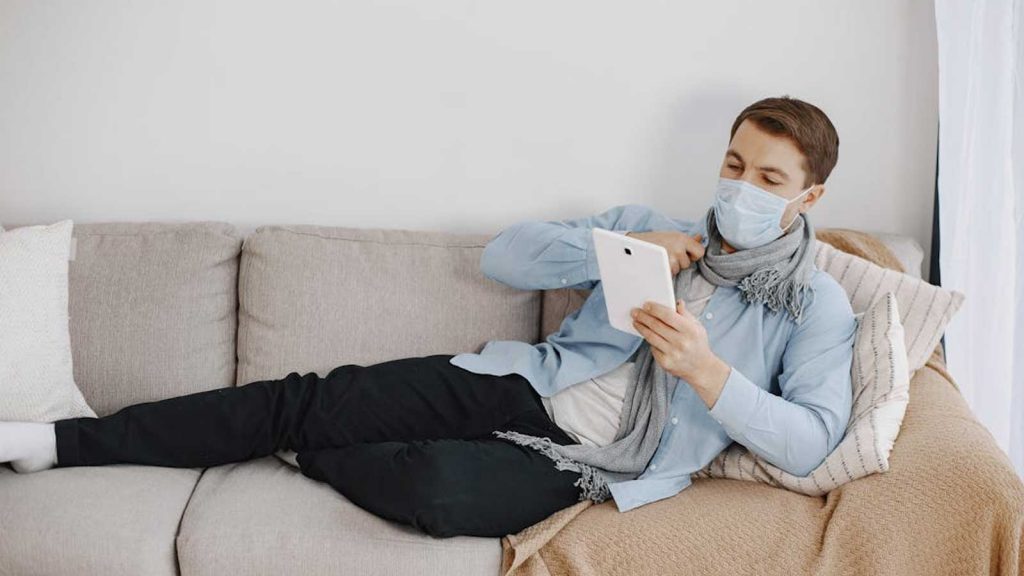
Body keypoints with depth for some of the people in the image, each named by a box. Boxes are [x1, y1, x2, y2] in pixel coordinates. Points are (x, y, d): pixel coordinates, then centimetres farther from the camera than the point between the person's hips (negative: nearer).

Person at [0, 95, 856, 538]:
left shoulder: (817, 305, 3)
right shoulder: (651, 226, 14)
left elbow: (810, 441, -9)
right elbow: (503, 255, 8)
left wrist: (705, 369, -21)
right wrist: (625, 249, -5)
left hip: (592, 458, -4)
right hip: (523, 383, 4)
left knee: (437, 482, -34)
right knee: (306, 399, -10)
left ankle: (307, 458, -1)